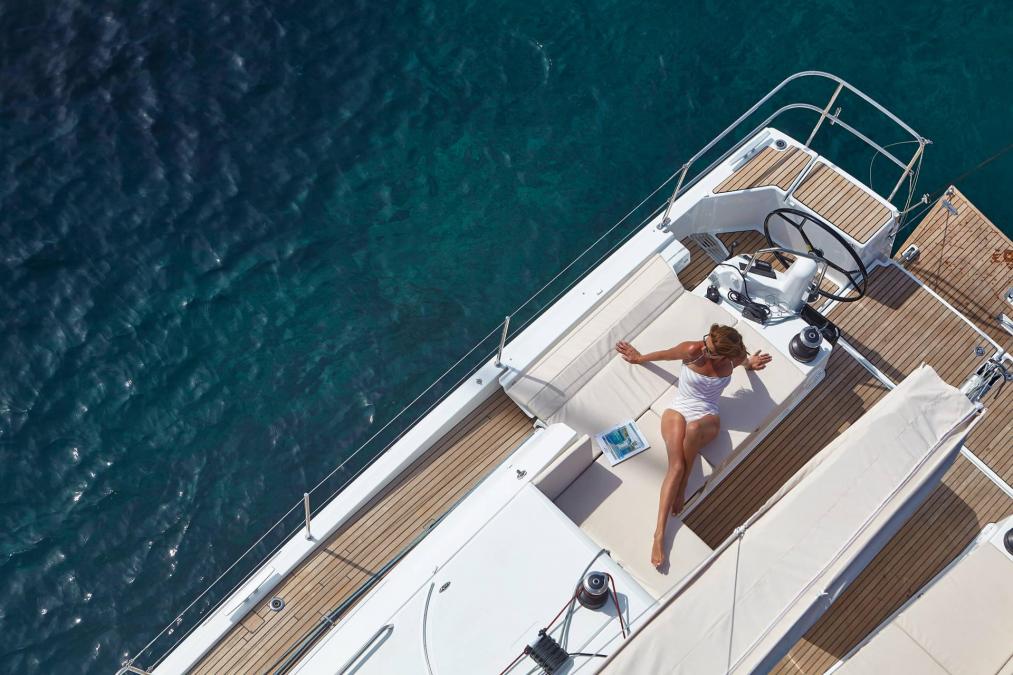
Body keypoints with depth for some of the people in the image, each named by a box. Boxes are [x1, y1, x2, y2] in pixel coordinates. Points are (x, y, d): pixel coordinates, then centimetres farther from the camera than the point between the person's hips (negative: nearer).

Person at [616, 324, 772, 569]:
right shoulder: (692, 351, -14)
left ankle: (682, 488, -19)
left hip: (707, 418, 1)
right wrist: (639, 358, 19)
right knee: (676, 466, -28)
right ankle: (659, 533, -34)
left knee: (694, 428, -41)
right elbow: (663, 354, 6)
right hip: (678, 411, -1)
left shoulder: (734, 358, -8)